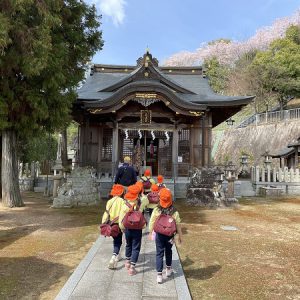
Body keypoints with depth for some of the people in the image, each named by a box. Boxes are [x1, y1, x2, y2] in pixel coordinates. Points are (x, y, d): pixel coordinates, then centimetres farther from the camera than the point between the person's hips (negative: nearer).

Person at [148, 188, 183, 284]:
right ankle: (168, 269, 38)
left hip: (159, 234, -1)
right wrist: (180, 236, 4)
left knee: (159, 253, 7)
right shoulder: (174, 212, -13)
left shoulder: (156, 210, -13)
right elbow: (178, 225, -8)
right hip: (170, 235, 1)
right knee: (168, 252, 22)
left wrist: (150, 232, 8)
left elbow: (152, 222, -6)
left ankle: (159, 274, 3)